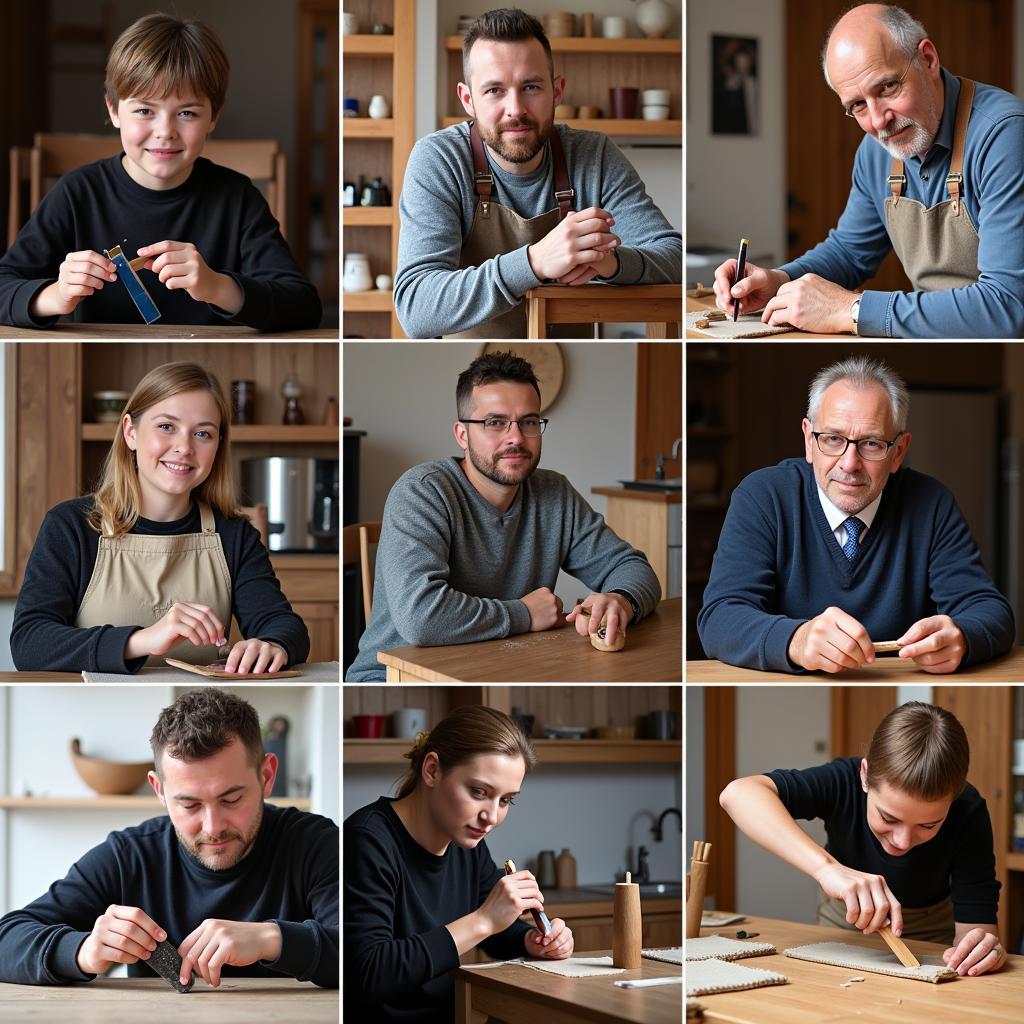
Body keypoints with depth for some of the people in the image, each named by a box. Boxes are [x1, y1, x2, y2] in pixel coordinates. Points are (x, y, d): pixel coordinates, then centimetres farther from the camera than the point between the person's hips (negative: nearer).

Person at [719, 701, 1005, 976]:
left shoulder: (968, 814, -31)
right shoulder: (843, 783, -33)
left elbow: (974, 924, -31)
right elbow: (738, 794, -49)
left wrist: (980, 945, -56)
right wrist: (826, 867, -59)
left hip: (930, 929, -1)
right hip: (843, 916, 1)